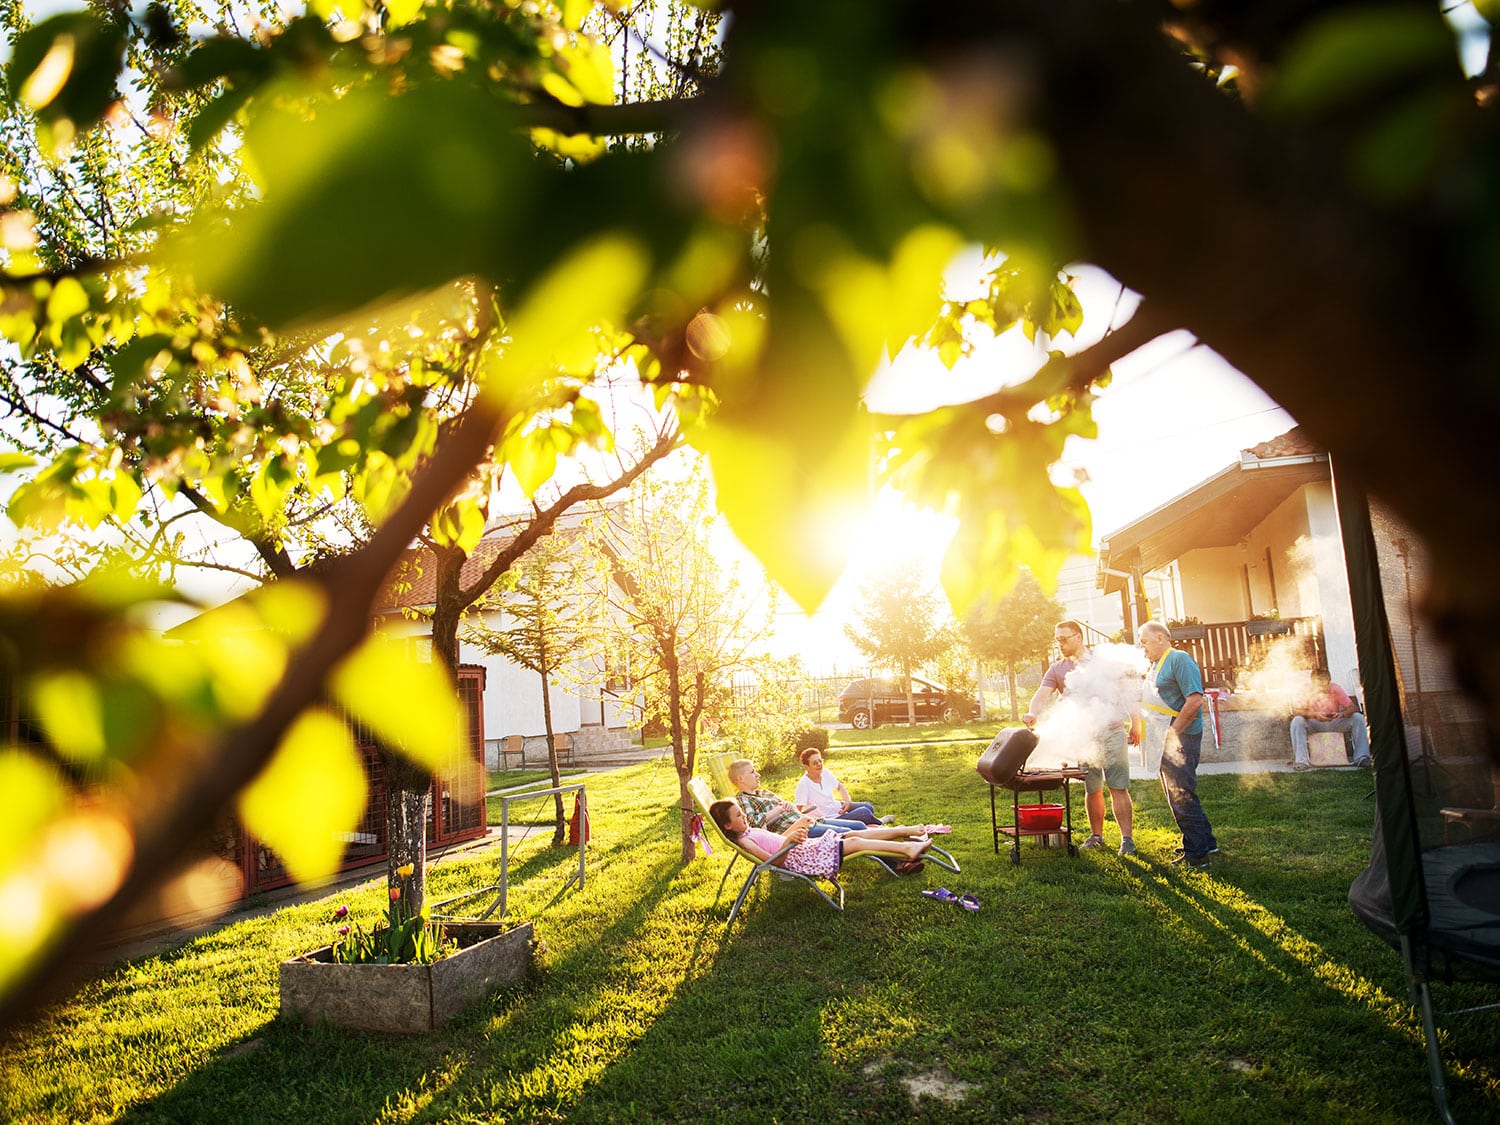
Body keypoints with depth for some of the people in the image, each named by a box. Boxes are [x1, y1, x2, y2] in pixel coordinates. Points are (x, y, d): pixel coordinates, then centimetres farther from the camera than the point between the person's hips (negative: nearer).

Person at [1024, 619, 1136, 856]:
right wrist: (1033, 714, -25)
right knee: (1092, 790, 9)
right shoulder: (1057, 670, 9)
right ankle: (1096, 835, 22)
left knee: (1118, 788, -4)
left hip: (1111, 732, -2)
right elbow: (1043, 694, -5)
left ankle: (1127, 838, 0)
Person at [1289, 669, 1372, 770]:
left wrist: (1342, 714, -36)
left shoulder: (1335, 689, -11)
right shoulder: (1307, 691, -14)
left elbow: (1353, 708, -14)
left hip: (1335, 723, 2)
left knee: (1358, 718, -22)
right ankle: (1301, 761, -38)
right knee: (1297, 721, -32)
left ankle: (1361, 758, -25)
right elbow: (1295, 711, -22)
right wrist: (1314, 714, -37)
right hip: (1314, 724, -2)